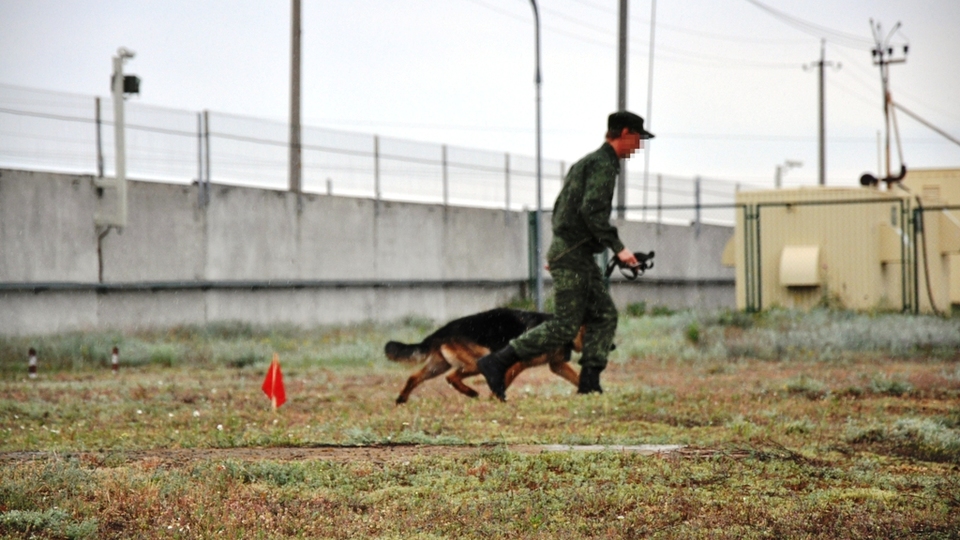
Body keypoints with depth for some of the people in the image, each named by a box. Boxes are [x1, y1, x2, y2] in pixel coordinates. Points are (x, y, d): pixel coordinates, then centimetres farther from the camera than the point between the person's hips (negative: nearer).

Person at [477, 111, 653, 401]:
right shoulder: (603, 164, -11)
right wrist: (618, 248, -24)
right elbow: (592, 210, -24)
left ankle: (589, 382, 2)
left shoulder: (587, 162, 21)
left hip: (578, 256, 10)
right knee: (565, 326, -9)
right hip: (573, 254, -10)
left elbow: (559, 208, 23)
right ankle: (497, 362, -8)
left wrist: (555, 254, 24)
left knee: (605, 315, 6)